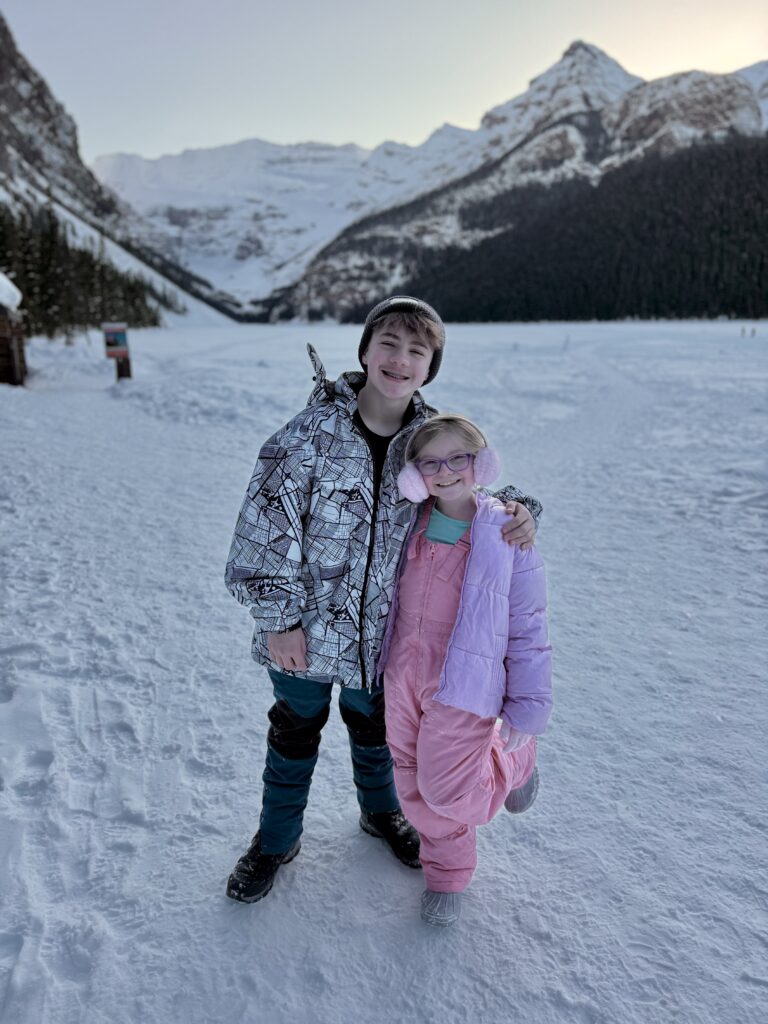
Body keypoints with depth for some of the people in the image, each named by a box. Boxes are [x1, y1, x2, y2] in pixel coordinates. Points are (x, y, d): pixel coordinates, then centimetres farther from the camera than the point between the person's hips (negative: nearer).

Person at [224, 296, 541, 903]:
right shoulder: (314, 431, -18)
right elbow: (268, 525, -17)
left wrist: (516, 506, -13)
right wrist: (279, 617, -16)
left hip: (381, 630, 3)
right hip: (306, 629, -2)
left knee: (373, 725, 27)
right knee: (295, 734, 19)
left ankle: (380, 811, 57)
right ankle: (277, 840, 45)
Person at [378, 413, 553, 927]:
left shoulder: (508, 537, -13)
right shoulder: (410, 525, -1)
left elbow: (528, 629, -8)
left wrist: (527, 709, -5)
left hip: (463, 690, -5)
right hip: (403, 678, 5)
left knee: (446, 791, 2)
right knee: (414, 786, 15)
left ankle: (516, 761, 34)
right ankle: (448, 870, 42)